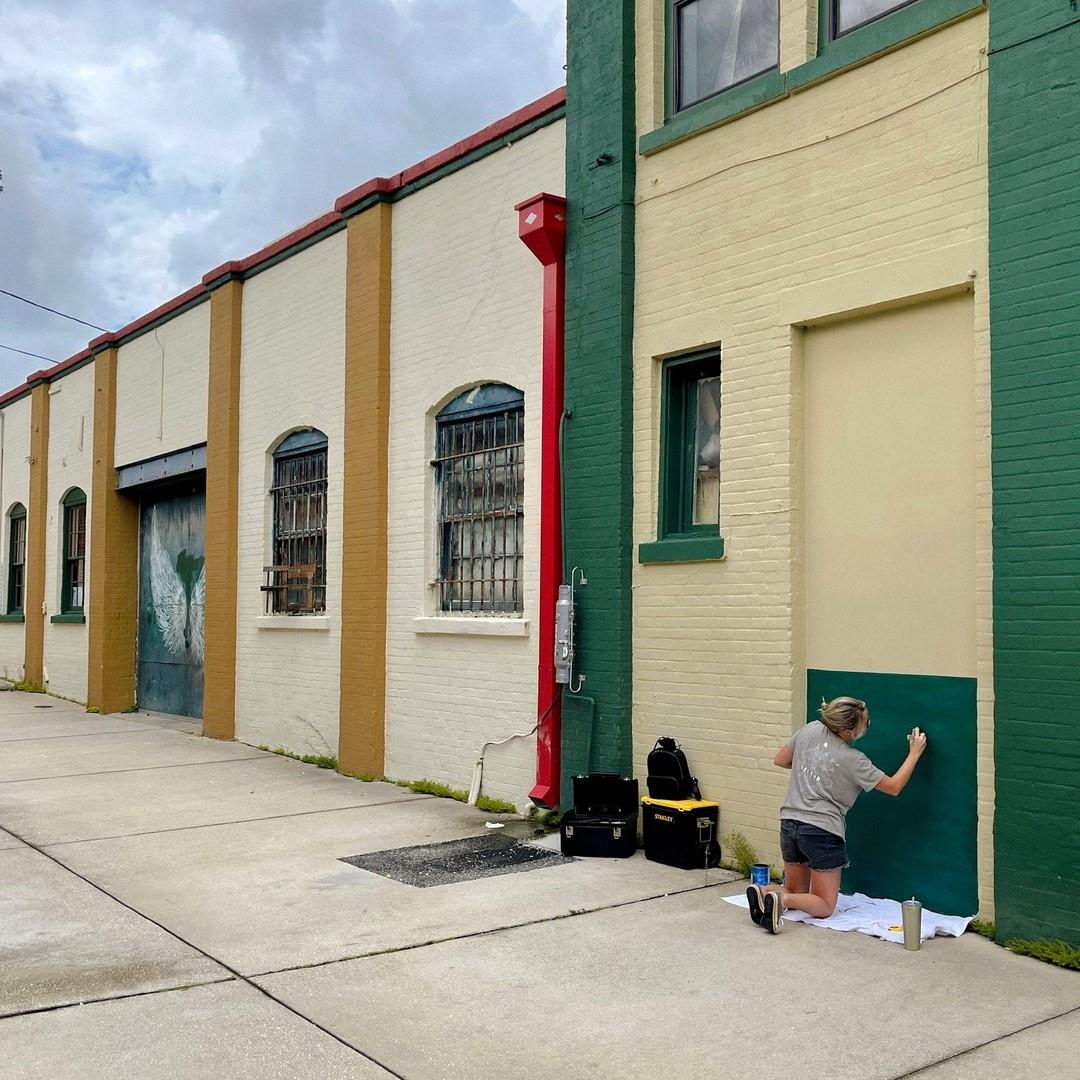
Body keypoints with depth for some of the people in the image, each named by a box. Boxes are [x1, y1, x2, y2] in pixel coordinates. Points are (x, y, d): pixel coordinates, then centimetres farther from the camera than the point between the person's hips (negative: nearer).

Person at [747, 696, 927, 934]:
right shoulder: (853, 761, -11)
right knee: (824, 908, 6)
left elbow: (780, 760, 13)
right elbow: (894, 787, -1)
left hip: (789, 823, 6)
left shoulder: (810, 730, 0)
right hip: (822, 832, -6)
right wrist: (915, 754, 6)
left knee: (796, 892, 22)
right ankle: (782, 900, -21)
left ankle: (763, 892, -9)